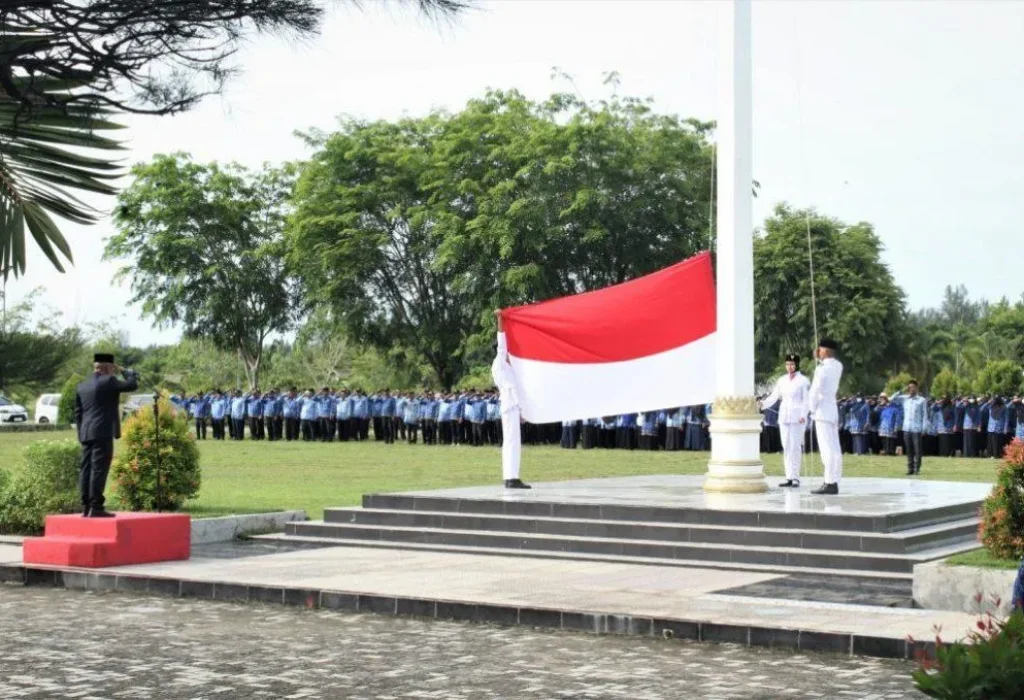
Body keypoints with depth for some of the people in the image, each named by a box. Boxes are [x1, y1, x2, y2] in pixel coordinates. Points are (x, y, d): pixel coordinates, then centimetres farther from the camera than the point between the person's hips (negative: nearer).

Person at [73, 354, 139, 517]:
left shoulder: (81, 386, 16)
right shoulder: (109, 381, -6)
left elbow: (78, 413, 17)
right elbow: (132, 385, -1)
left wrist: (81, 434, 20)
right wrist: (124, 371, 14)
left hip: (86, 434, 7)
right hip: (103, 433, -7)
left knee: (86, 469, 7)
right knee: (99, 469, -9)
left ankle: (86, 507, 8)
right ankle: (95, 507, -12)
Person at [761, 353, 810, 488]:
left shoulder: (803, 381, -2)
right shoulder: (781, 380, 12)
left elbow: (807, 401, -6)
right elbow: (773, 397, 8)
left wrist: (804, 415, -20)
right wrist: (763, 403, -11)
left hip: (797, 418, -5)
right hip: (784, 417, 5)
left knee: (795, 447, -10)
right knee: (786, 448, 4)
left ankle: (795, 478, -8)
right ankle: (789, 478, 7)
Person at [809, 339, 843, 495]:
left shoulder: (822, 369, -15)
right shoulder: (838, 366, 10)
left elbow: (815, 391, -20)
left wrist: (813, 409, -7)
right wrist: (819, 360, 18)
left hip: (823, 411, -9)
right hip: (833, 410, 9)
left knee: (827, 449, -10)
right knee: (834, 448, 8)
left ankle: (830, 484, -12)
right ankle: (834, 482, 11)